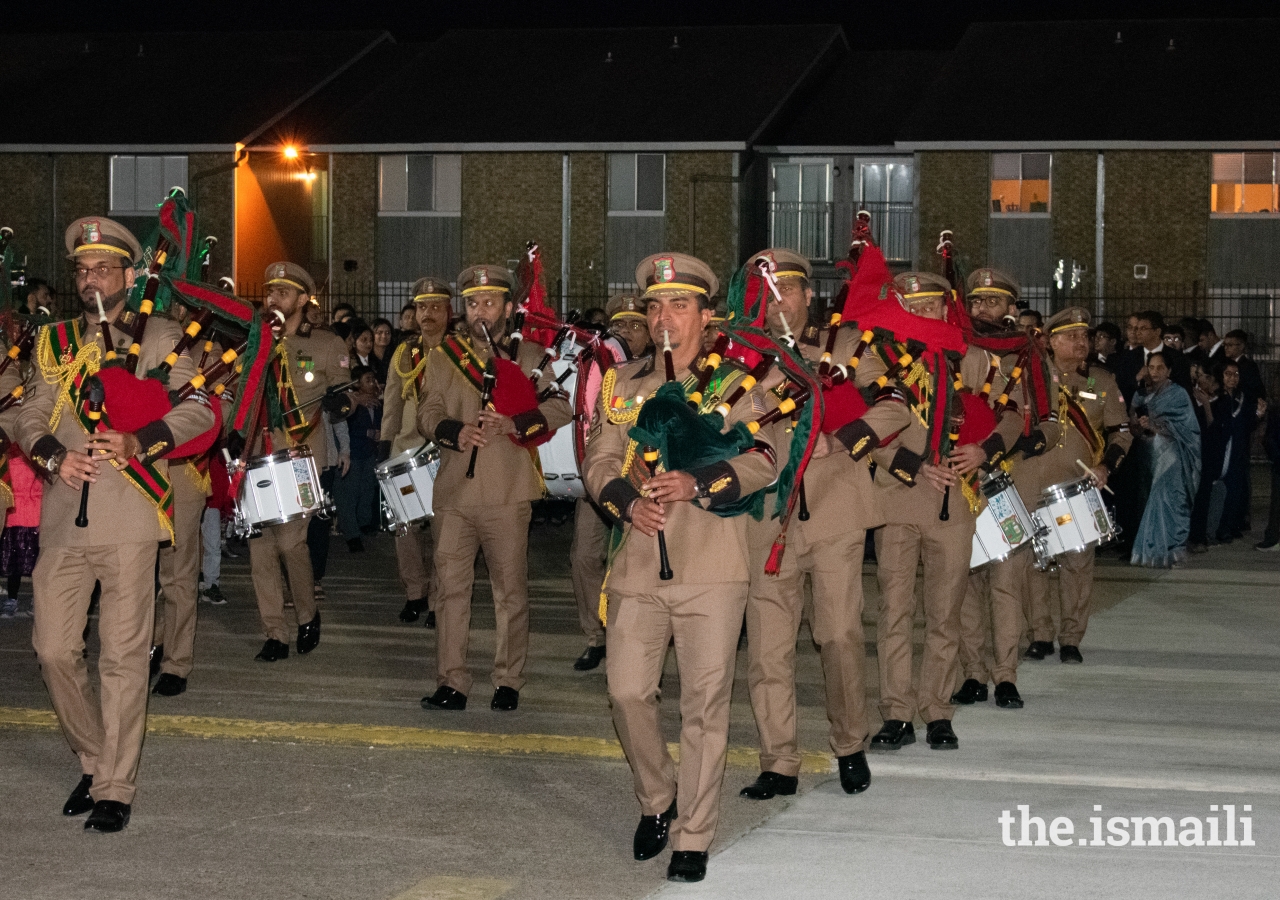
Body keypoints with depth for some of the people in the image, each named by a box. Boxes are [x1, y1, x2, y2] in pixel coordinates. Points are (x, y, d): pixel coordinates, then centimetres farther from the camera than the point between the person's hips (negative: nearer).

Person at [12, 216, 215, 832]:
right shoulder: (56, 342, 17)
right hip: (63, 516, 4)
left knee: (123, 656, -3)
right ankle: (94, 760, 23)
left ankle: (115, 789, 5)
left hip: (128, 516, -4)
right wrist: (53, 454, -10)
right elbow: (30, 416, 12)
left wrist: (139, 443, -20)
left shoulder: (157, 338, 5)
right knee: (54, 649, 2)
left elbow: (198, 410, -4)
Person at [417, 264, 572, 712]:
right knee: (451, 586, -1)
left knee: (511, 590, 1)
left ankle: (508, 683, 11)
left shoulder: (531, 356, 9)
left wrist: (513, 424, -17)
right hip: (454, 489, 2)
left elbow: (559, 409, -1)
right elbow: (428, 414, 7)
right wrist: (456, 432, -15)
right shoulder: (442, 357, 16)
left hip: (507, 493, -2)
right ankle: (451, 683, 4)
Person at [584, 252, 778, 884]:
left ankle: (693, 838, 6)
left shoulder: (733, 382, 5)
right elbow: (600, 459, 10)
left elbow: (763, 461, -5)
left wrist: (698, 484, -20)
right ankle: (656, 801, 26)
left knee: (705, 702, -2)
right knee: (627, 690, 1)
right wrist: (628, 500, -11)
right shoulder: (624, 384, 16)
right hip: (637, 565, 3)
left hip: (710, 569, -3)